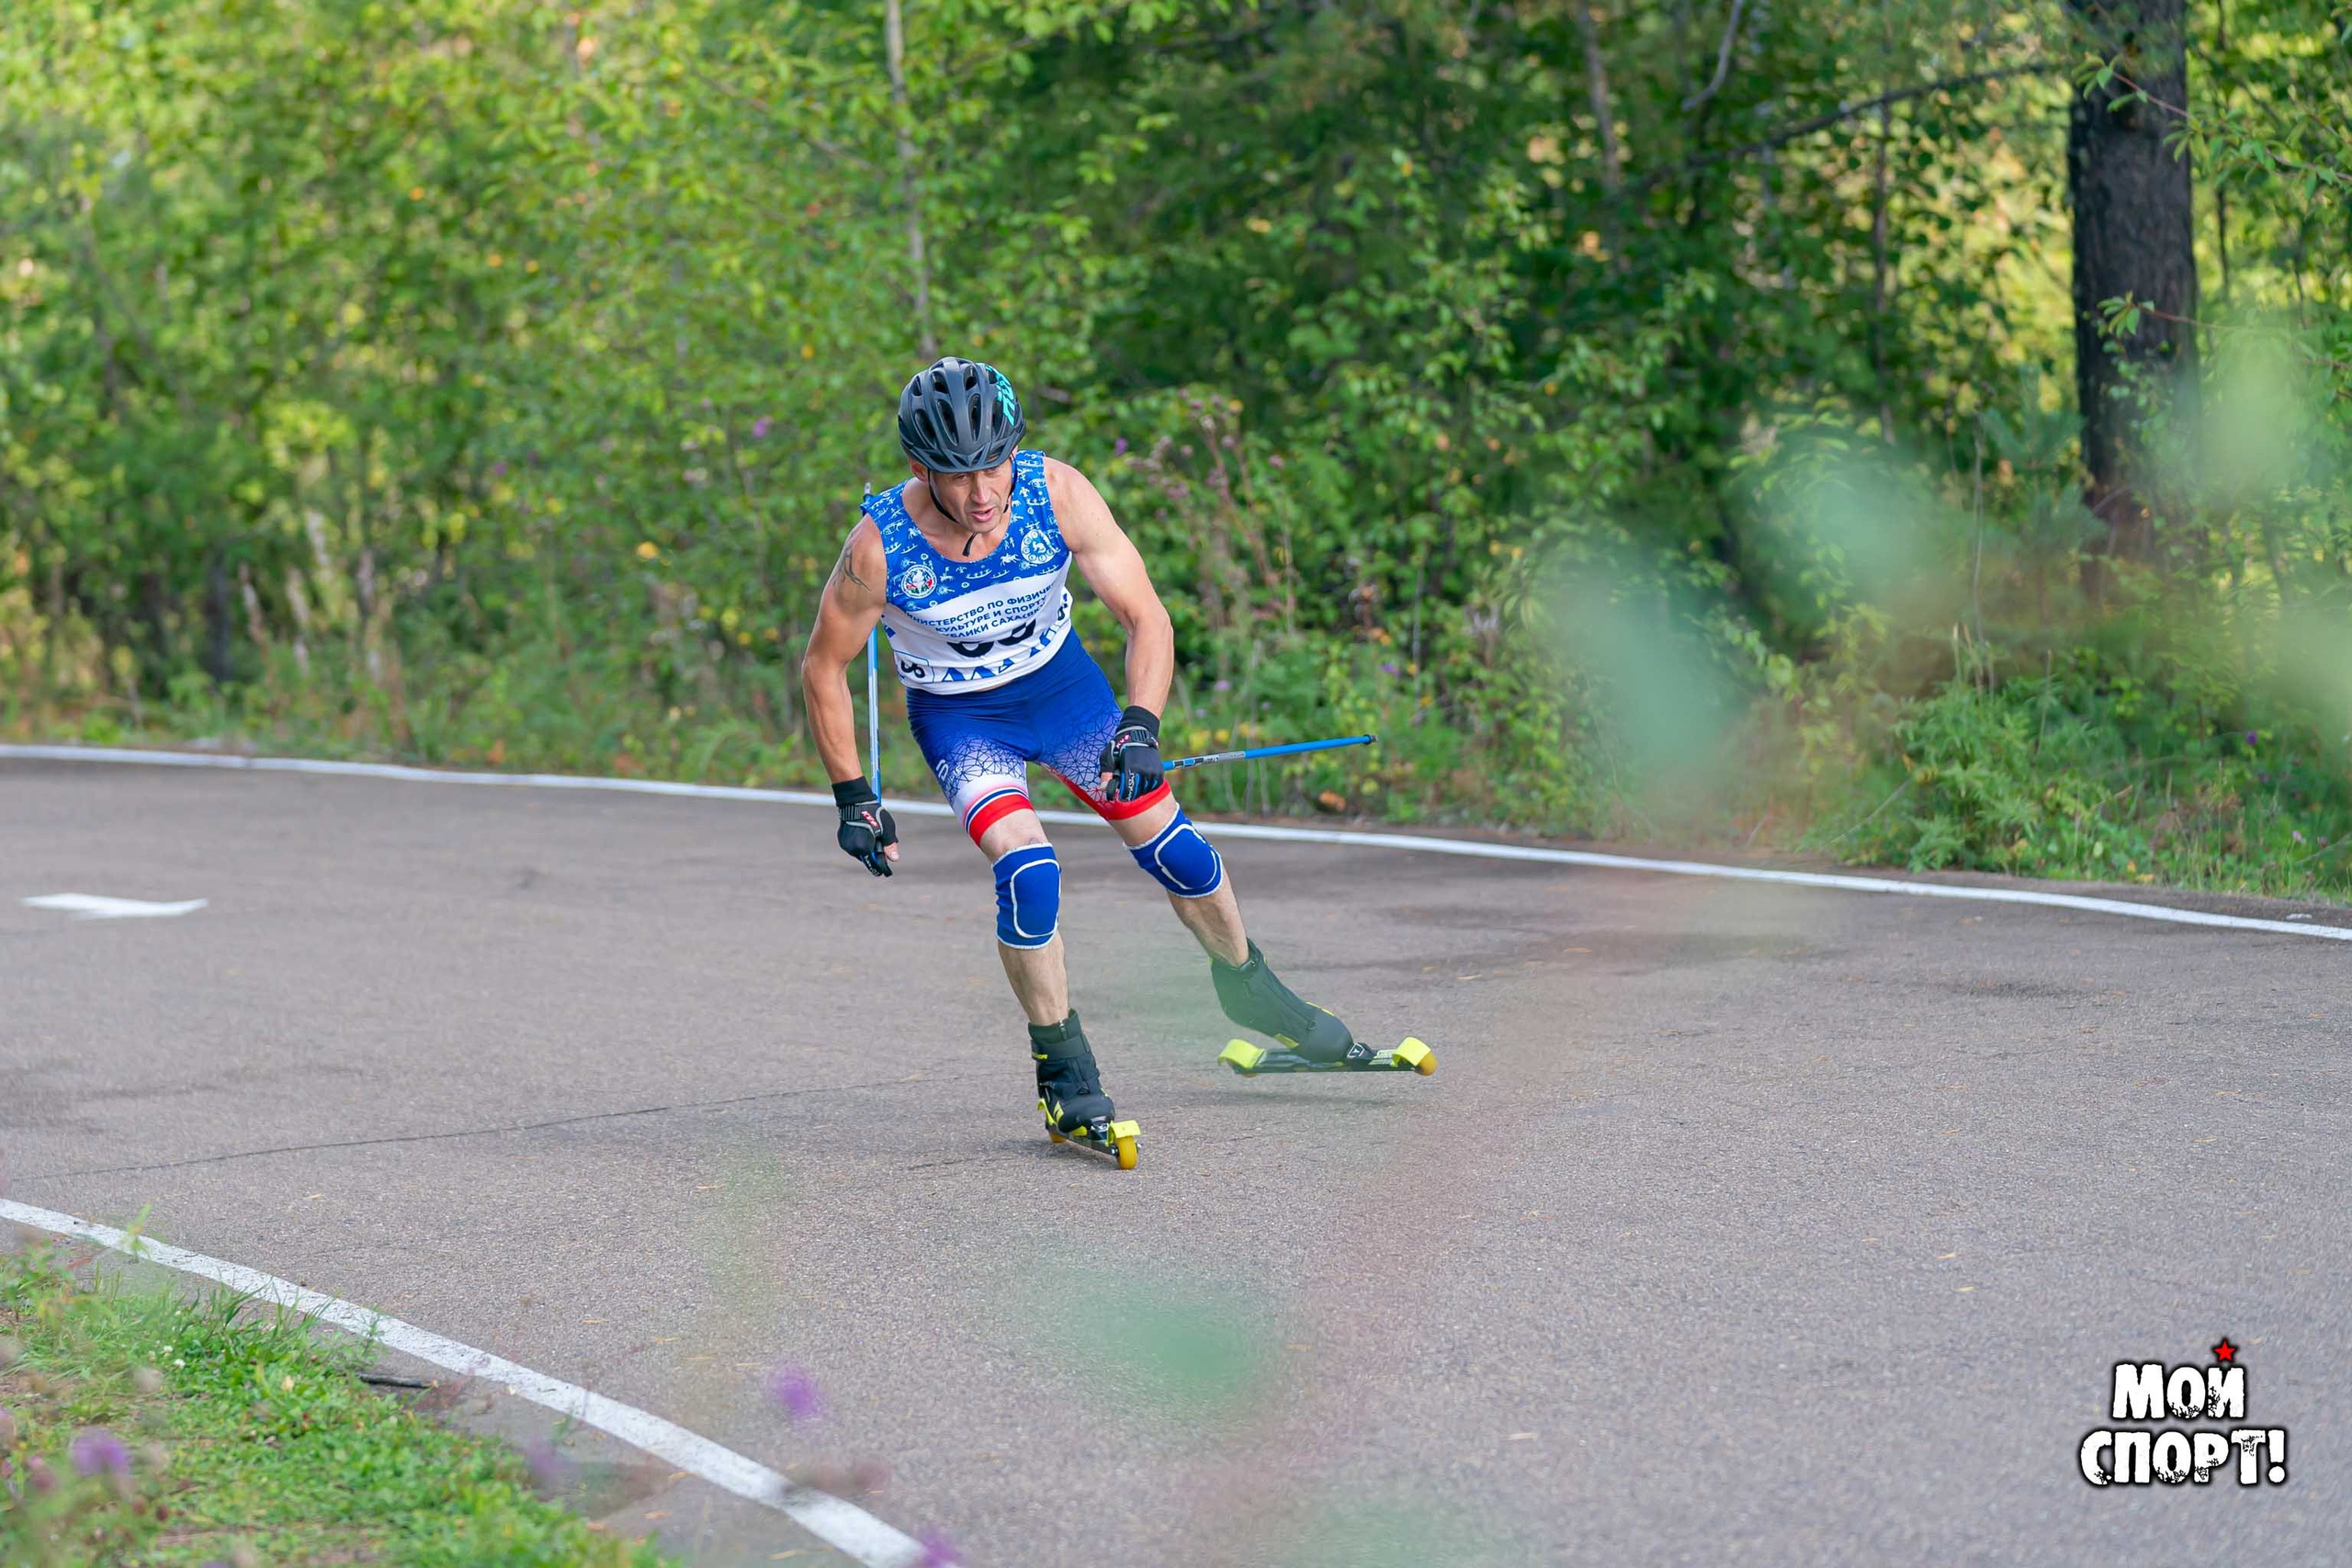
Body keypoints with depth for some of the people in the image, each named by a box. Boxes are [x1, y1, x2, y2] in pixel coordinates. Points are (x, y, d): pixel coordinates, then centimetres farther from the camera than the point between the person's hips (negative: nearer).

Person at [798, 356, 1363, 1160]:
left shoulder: (1057, 493, -27)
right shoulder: (880, 546, -29)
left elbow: (1146, 618, -22)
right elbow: (823, 669, -14)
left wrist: (1139, 726, -37)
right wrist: (852, 798, -11)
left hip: (1061, 680, 2)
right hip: (958, 717, -2)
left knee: (1177, 852, 5)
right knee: (1026, 869, -24)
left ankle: (1248, 988, 34)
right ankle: (1063, 1064, -5)